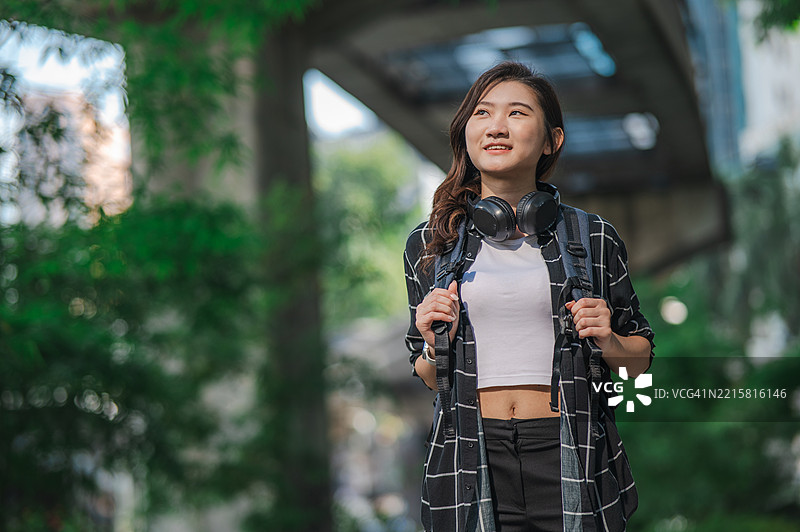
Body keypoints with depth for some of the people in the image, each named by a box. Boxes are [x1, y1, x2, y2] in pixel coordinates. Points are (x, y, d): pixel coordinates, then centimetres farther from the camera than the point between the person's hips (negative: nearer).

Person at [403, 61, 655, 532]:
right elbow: (427, 379, 12)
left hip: (569, 459, 0)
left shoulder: (594, 240, 3)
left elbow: (640, 357, 13)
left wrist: (609, 343, -8)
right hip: (470, 464, 1)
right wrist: (435, 348, -8)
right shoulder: (428, 246, 6)